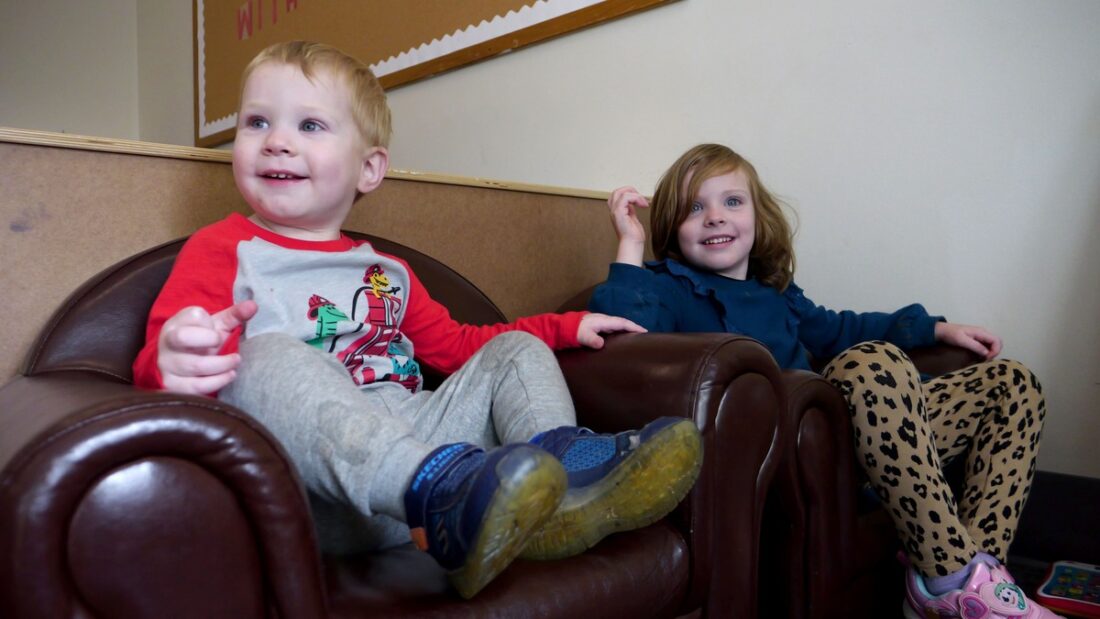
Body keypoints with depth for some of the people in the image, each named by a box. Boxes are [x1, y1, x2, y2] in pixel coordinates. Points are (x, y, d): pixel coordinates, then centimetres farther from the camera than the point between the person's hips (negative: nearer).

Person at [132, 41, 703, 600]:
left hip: (415, 438, 6)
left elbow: (455, 345, 30)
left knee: (515, 351, 1)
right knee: (269, 356, -28)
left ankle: (563, 462, -30)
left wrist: (566, 327, 25)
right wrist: (175, 362, -32)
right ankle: (440, 489, -49)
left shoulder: (387, 272, 24)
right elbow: (160, 362, -5)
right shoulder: (221, 250, 9)